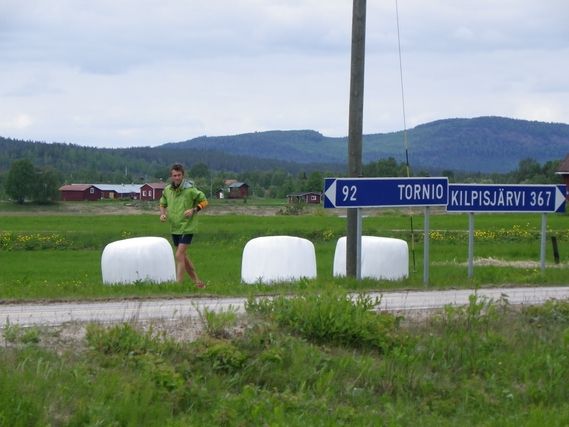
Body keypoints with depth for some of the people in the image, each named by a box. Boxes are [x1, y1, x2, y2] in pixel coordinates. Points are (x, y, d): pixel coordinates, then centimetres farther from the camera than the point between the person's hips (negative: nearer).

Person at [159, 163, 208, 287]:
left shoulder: (190, 189, -14)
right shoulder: (167, 190, 2)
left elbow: (204, 201, -4)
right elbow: (163, 204, 19)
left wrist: (193, 210, -19)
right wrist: (162, 214, -1)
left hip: (187, 227, -7)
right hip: (174, 228, 7)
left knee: (179, 256, -14)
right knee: (183, 256, 14)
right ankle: (197, 282, 27)